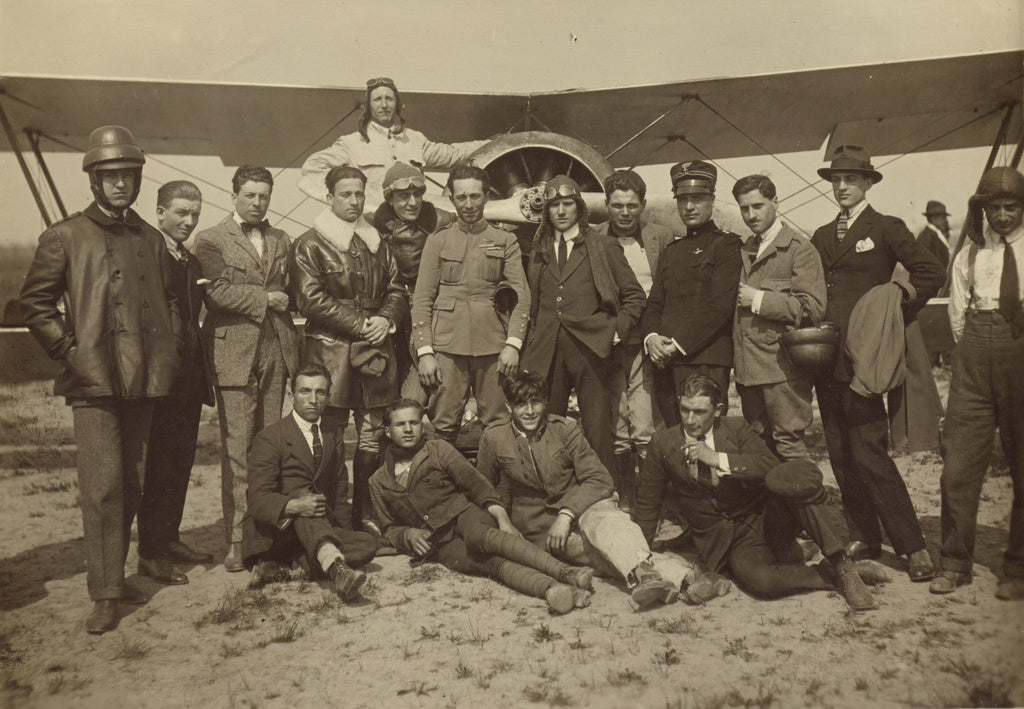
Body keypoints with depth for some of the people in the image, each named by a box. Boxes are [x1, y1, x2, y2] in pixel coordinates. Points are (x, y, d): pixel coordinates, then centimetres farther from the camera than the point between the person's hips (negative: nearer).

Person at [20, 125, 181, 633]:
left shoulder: (151, 240, 15)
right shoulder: (65, 237, 1)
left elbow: (168, 300, 25)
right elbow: (35, 301, 2)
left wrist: (170, 347, 13)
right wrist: (67, 350, -5)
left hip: (143, 382, 5)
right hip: (93, 381, -5)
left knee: (131, 485, 11)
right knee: (102, 486, -8)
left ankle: (113, 575, 25)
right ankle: (105, 594, 0)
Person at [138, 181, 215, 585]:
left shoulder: (192, 263, 16)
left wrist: (203, 374, 13)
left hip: (189, 380, 8)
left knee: (182, 462, 13)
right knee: (158, 464, -3)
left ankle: (170, 539, 26)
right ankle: (150, 554, 6)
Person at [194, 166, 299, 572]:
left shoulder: (280, 240, 20)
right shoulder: (211, 241, 3)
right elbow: (218, 292, -11)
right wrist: (264, 298, -6)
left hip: (275, 351, 5)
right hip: (233, 353, -5)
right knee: (237, 449, -6)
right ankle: (236, 540, 0)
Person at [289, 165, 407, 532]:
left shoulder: (377, 243, 17)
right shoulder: (309, 245, 0)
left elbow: (396, 291, 17)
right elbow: (310, 300, -9)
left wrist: (385, 319, -4)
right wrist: (360, 324, -13)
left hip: (375, 350, 5)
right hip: (330, 351, -5)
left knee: (372, 438, 7)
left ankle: (366, 516, 17)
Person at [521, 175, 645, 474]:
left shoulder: (604, 247, 6)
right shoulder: (538, 250, 16)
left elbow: (634, 295, 8)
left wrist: (617, 331, -2)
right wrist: (534, 336, 10)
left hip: (590, 348, -3)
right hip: (546, 351, 3)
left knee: (597, 430, -1)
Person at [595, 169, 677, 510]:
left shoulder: (663, 238, 7)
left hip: (646, 348, -2)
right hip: (606, 348, 2)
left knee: (647, 430, -8)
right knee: (615, 433, 4)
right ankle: (623, 502, 16)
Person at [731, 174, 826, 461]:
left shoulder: (799, 249, -4)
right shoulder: (744, 251, 18)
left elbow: (813, 308, -14)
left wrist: (759, 300, -13)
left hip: (783, 366, -7)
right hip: (748, 369, 7)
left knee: (788, 444, -5)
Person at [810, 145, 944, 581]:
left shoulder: (886, 229, 2)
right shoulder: (821, 237, 18)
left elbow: (931, 273, -5)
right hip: (826, 359, 6)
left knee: (869, 453, -10)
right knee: (841, 454, 8)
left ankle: (913, 546, 0)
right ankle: (864, 540, 19)